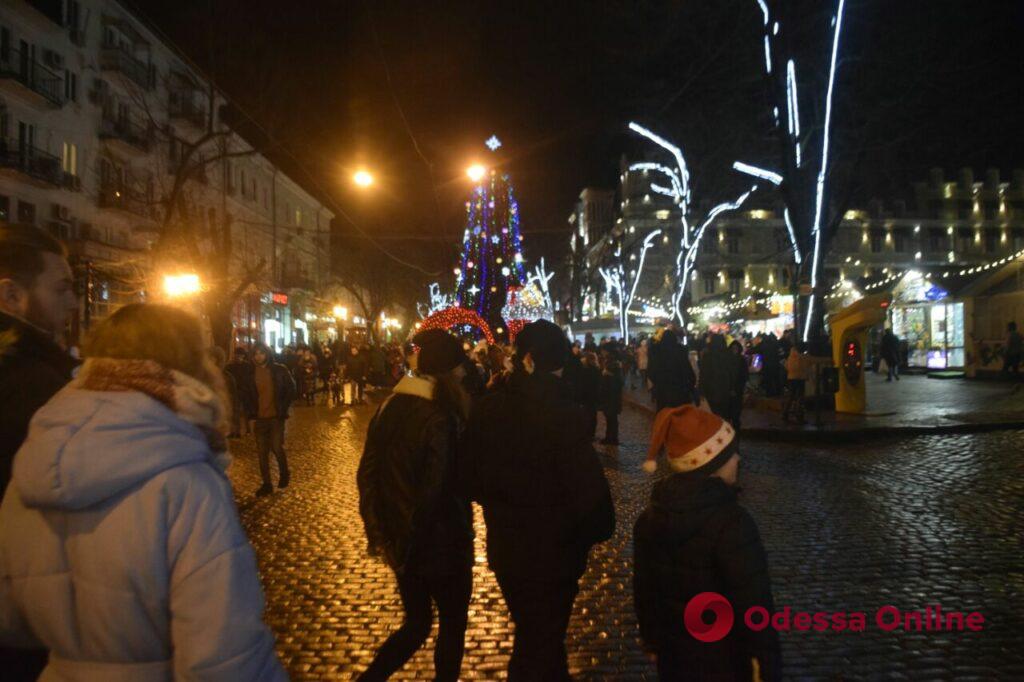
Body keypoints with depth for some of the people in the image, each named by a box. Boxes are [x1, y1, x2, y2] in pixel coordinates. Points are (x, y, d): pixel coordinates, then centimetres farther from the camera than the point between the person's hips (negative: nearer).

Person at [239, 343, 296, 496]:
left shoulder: (279, 370, -5)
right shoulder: (250, 373, 2)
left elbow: (291, 390, -1)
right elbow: (245, 394, 10)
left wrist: (283, 410, -7)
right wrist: (251, 414, 1)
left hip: (276, 417, -3)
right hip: (259, 418, 3)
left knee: (277, 447, -9)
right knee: (262, 452, 5)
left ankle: (284, 473, 19)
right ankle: (266, 484, 16)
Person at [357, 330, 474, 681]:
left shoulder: (389, 408, 0)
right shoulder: (438, 419, -22)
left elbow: (367, 474, 4)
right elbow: (438, 491, -24)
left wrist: (378, 532, 9)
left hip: (400, 543, 6)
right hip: (439, 545, -6)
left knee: (416, 624, 23)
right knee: (453, 624, 17)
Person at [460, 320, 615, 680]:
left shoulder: (487, 407, -8)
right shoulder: (563, 413, -25)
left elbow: (469, 475, 1)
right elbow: (589, 487, -25)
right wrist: (598, 531, -5)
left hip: (505, 549, 5)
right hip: (552, 554, -5)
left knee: (530, 634, 26)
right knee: (544, 641, 14)